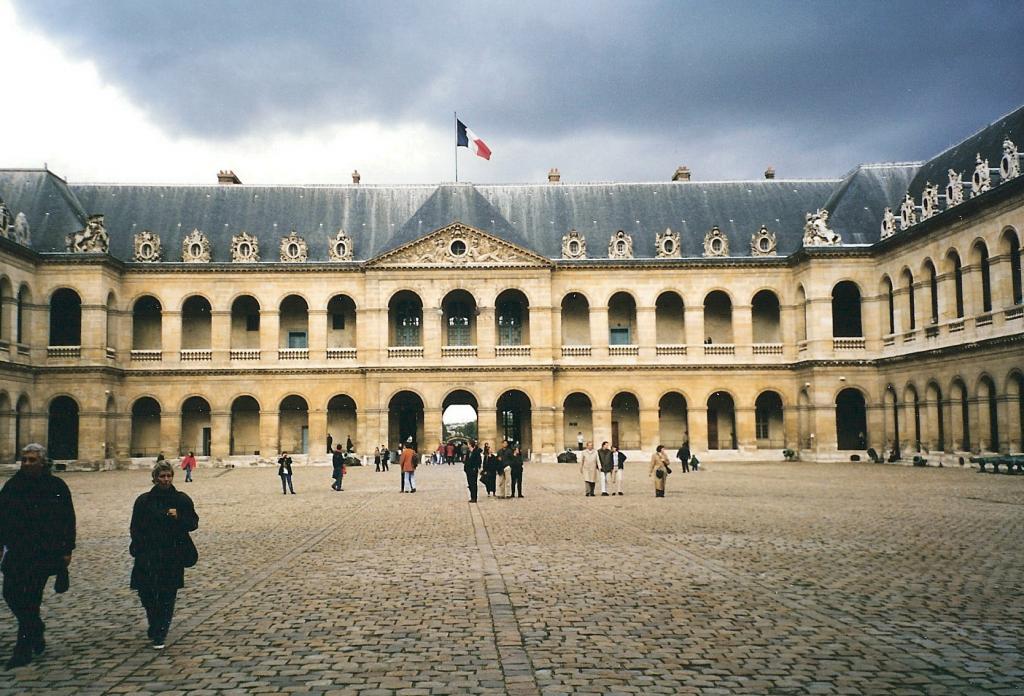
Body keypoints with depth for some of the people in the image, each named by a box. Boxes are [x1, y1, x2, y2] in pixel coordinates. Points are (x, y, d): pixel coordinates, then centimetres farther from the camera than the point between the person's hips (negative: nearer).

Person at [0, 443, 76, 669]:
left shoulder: (56, 487, -3)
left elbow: (68, 520, 1)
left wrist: (67, 550, -1)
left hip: (44, 553, -3)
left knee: (31, 598, -3)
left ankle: (24, 647, 7)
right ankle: (36, 631, 25)